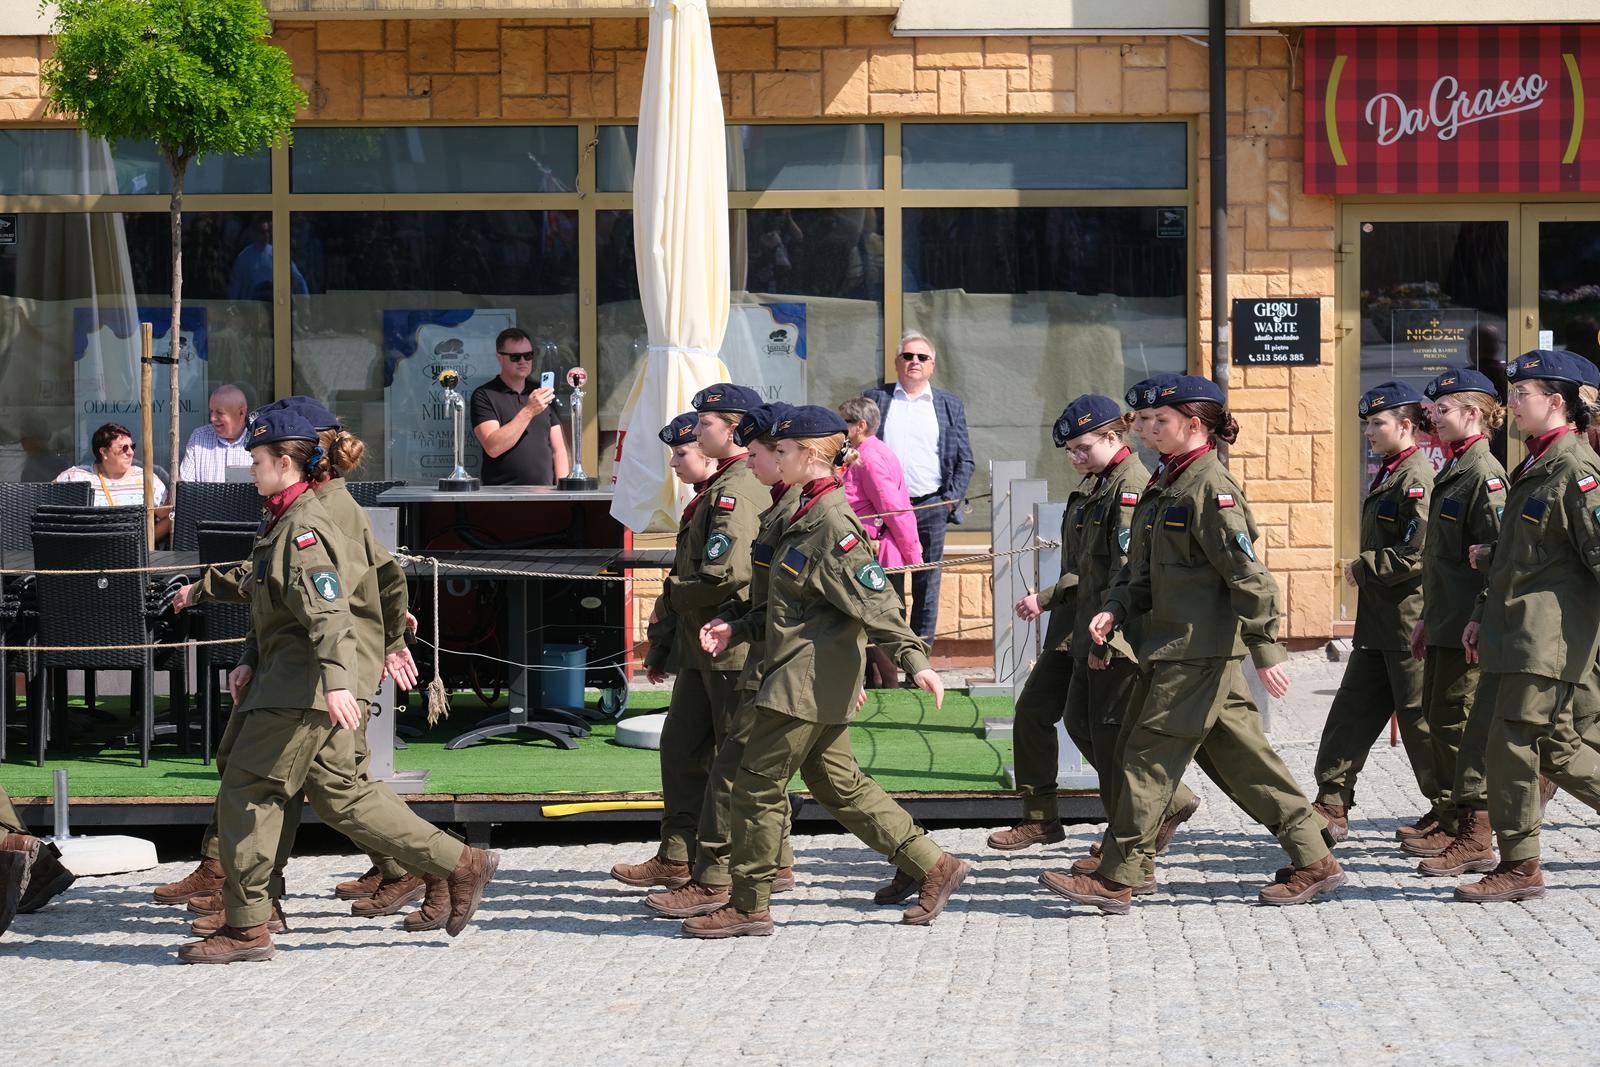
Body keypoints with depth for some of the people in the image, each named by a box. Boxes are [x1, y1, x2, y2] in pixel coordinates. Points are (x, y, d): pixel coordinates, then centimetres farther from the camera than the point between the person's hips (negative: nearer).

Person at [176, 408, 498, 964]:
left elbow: (328, 610, -27)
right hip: (289, 683, 11)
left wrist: (337, 681, -38)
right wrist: (253, 668, 26)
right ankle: (459, 864, 14)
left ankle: (246, 927, 1)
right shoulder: (283, 523, 17)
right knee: (341, 792, 12)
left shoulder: (304, 528, -15)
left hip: (301, 690, -11)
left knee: (246, 791, -5)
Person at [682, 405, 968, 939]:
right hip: (808, 679, 10)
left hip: (810, 679, -10)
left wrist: (915, 660, -27)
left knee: (759, 784, -3)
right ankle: (933, 867, 18)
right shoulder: (807, 515, 14)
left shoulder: (833, 521, -16)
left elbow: (873, 598, -22)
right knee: (838, 784, 15)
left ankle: (748, 907, 6)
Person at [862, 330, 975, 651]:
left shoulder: (950, 405, 11)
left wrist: (953, 498, -2)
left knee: (927, 586, 3)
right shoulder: (875, 399, 9)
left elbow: (965, 460, 11)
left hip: (931, 507, 1)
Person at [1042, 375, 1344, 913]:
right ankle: (1313, 860, 15)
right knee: (1241, 757, 11)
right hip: (1186, 645, 10)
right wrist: (1115, 609, 5)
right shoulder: (1176, 484, 17)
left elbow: (1248, 574, -18)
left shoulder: (1210, 486, -14)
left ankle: (1116, 879, -3)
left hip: (1197, 650, -10)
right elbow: (1151, 571, 21)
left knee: (1150, 756, -6)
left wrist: (1266, 649, -21)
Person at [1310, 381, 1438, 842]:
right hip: (1378, 621, 10)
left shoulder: (1416, 479, -15)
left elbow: (1419, 555, -22)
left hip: (1408, 621, -10)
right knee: (1352, 712, 9)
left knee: (1420, 718, -1)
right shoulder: (1387, 475, 15)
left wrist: (1363, 567, -14)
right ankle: (1332, 808, 12)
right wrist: (1362, 571, 13)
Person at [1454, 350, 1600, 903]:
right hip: (1515, 632, 9)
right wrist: (1483, 614, 21)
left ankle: (1518, 868, 1)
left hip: (1548, 638, -9)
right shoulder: (1532, 468, 17)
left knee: (1513, 745, -7)